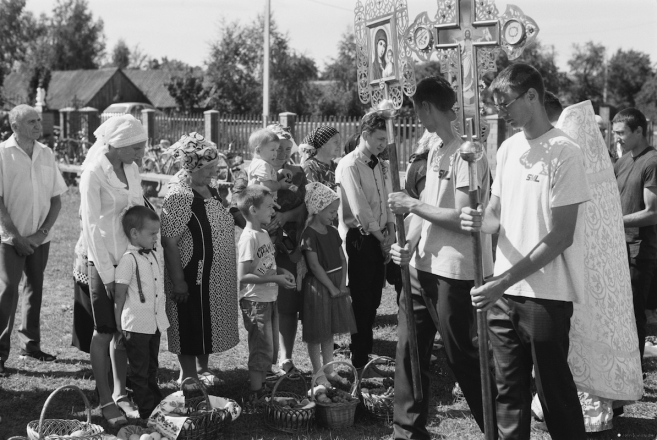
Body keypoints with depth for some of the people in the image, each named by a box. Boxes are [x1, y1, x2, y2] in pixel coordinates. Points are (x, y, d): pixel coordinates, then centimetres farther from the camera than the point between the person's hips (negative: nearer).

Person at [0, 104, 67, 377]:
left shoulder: (46, 154, 4)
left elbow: (56, 199, 6)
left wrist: (43, 232, -5)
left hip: (40, 238, 5)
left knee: (35, 289, 13)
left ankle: (30, 344, 26)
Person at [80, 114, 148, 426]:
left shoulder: (131, 168, 6)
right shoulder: (94, 173, -15)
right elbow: (92, 227, -15)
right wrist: (107, 274, -15)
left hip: (130, 259, 6)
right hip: (103, 262, -6)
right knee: (104, 332, 3)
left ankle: (121, 394, 22)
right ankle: (105, 400, 13)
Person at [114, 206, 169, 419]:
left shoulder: (153, 255, 9)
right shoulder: (129, 259, -16)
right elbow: (119, 295, -14)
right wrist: (119, 326, -14)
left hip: (155, 324, 8)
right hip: (136, 326, -8)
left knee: (151, 368, 17)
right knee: (139, 370, 4)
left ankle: (157, 406, 27)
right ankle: (146, 411, 10)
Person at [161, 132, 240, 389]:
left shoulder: (211, 190, 7)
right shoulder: (179, 197, -20)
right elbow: (169, 242, -21)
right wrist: (177, 280, -22)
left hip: (216, 277, 9)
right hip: (192, 276, -8)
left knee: (209, 322, 18)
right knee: (190, 325, 5)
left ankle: (202, 368, 33)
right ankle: (187, 373, 19)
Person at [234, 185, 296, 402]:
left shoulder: (264, 234, 10)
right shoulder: (249, 238, -18)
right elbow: (242, 276, -22)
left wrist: (281, 271, 2)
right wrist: (274, 279, -23)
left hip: (269, 299, 9)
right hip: (255, 301, -9)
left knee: (271, 349, 16)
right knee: (262, 349, -3)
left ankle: (261, 385, 29)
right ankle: (256, 395, 8)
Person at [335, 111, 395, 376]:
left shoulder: (378, 165, 13)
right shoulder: (349, 165, -14)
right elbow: (360, 210, -19)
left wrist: (390, 230, 1)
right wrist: (380, 236, -11)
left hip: (379, 240, 8)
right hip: (359, 238, -8)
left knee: (373, 301, 14)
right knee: (361, 302, -3)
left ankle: (365, 352, 27)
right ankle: (359, 363, 6)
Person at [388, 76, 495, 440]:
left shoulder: (466, 152, -16)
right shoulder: (435, 151, 12)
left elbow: (463, 218, -21)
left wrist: (412, 204, -15)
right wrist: (410, 243, -2)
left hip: (457, 271, -9)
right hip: (426, 266, 9)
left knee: (459, 354, 1)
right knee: (410, 348, 12)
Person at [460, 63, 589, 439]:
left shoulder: (564, 153, -13)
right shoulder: (508, 148, 9)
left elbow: (561, 236, -16)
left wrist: (503, 281, -20)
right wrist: (480, 221, -12)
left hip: (547, 295, -7)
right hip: (505, 291, 7)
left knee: (555, 393, 4)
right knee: (510, 390, 15)